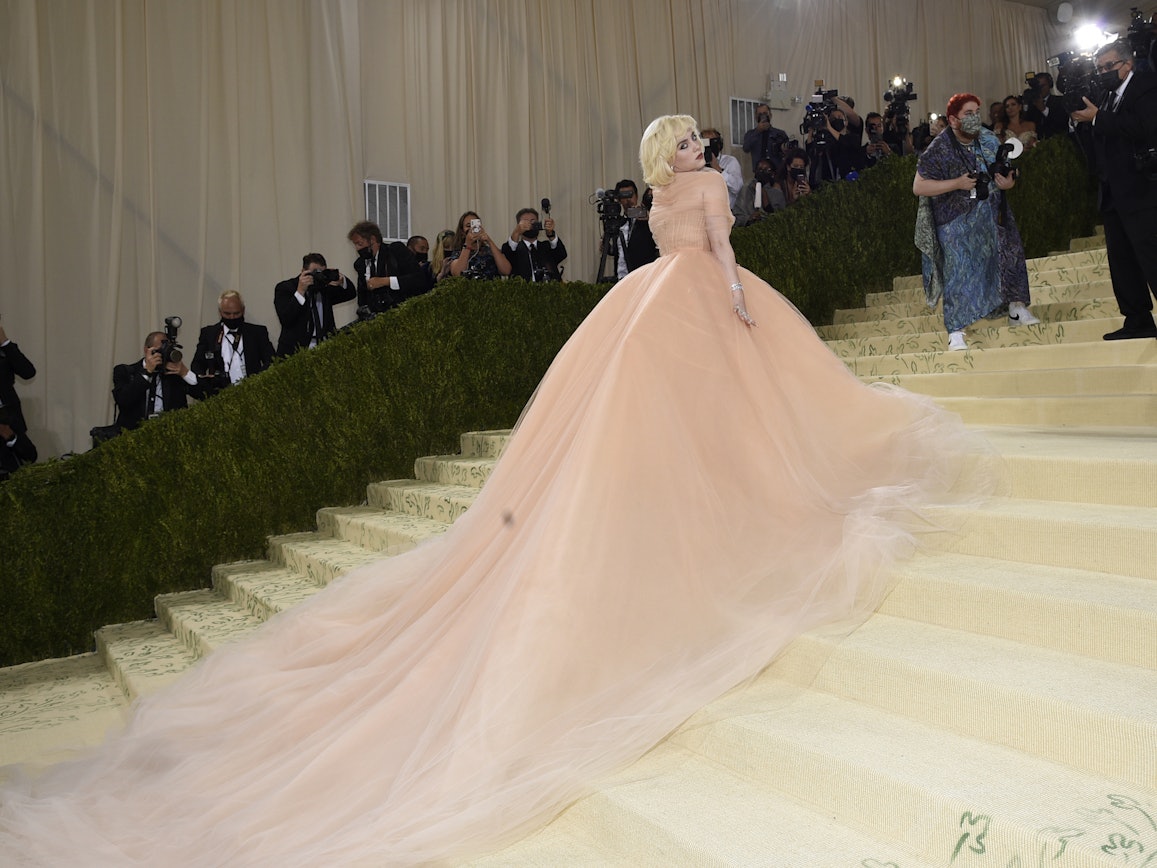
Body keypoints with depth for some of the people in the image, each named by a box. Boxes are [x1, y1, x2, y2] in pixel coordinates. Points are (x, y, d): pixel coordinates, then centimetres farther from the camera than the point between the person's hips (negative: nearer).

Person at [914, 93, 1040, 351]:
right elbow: (918, 187, -16)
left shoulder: (988, 140, 3)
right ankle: (956, 333, -2)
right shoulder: (939, 149, -12)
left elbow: (1007, 171, 15)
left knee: (1009, 256, 7)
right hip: (957, 221, -5)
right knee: (958, 271, -7)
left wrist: (1009, 182, -10)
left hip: (991, 215, 5)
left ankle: (1017, 310, 26)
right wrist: (957, 184, -22)